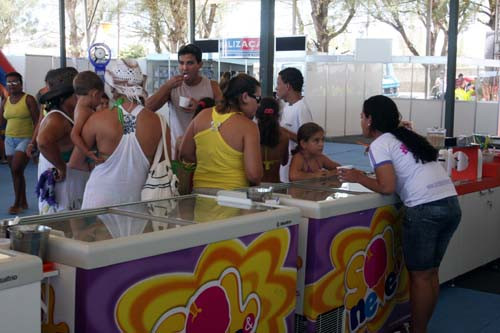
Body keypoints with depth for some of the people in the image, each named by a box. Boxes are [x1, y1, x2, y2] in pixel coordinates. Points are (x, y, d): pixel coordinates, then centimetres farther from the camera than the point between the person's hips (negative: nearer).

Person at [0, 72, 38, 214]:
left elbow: (36, 121, -9)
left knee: (16, 170, -15)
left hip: (25, 139, -6)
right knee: (16, 172, 8)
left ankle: (17, 204, -5)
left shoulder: (29, 99, -7)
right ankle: (23, 203, 19)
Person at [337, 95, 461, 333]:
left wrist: (359, 178, 3)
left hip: (425, 209, -8)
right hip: (450, 204, 8)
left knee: (420, 275, 5)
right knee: (430, 272, 16)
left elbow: (387, 187, -10)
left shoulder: (378, 145, 0)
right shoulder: (406, 138, 23)